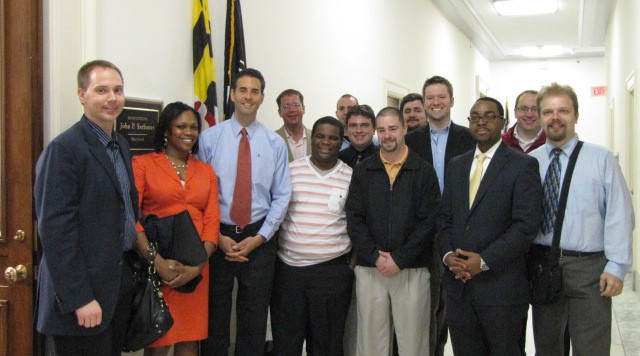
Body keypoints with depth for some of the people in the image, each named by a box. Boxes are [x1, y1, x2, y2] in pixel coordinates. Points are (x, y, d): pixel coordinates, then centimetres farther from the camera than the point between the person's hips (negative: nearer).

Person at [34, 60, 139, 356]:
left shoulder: (121, 144, 13)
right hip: (83, 289, -8)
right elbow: (55, 229, -19)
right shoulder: (63, 149, -14)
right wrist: (80, 299, -21)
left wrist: (134, 270, 11)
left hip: (120, 283, 8)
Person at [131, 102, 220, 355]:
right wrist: (157, 261, -19)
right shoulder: (142, 164, 1)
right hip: (156, 267, -3)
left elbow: (212, 220, 4)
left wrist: (197, 266, -10)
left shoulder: (206, 171, 13)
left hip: (195, 269, 4)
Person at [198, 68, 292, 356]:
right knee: (214, 317, 9)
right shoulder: (209, 138, -1)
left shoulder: (275, 143, 3)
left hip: (258, 240, 1)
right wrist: (217, 237, -9)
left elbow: (281, 196, 2)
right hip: (217, 237, -1)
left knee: (254, 321, 11)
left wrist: (258, 238, -7)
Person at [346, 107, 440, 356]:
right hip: (369, 270, 2)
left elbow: (428, 221, -4)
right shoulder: (362, 172, 8)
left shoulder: (424, 172, 3)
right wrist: (375, 256, -10)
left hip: (412, 270, -1)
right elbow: (354, 219, 2)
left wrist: (399, 259, -11)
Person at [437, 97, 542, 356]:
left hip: (501, 284, -5)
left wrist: (484, 261, -17)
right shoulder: (456, 165, 14)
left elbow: (527, 224, -12)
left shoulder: (523, 165, -4)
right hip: (458, 283, 5)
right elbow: (444, 217, 13)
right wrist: (448, 254, -5)